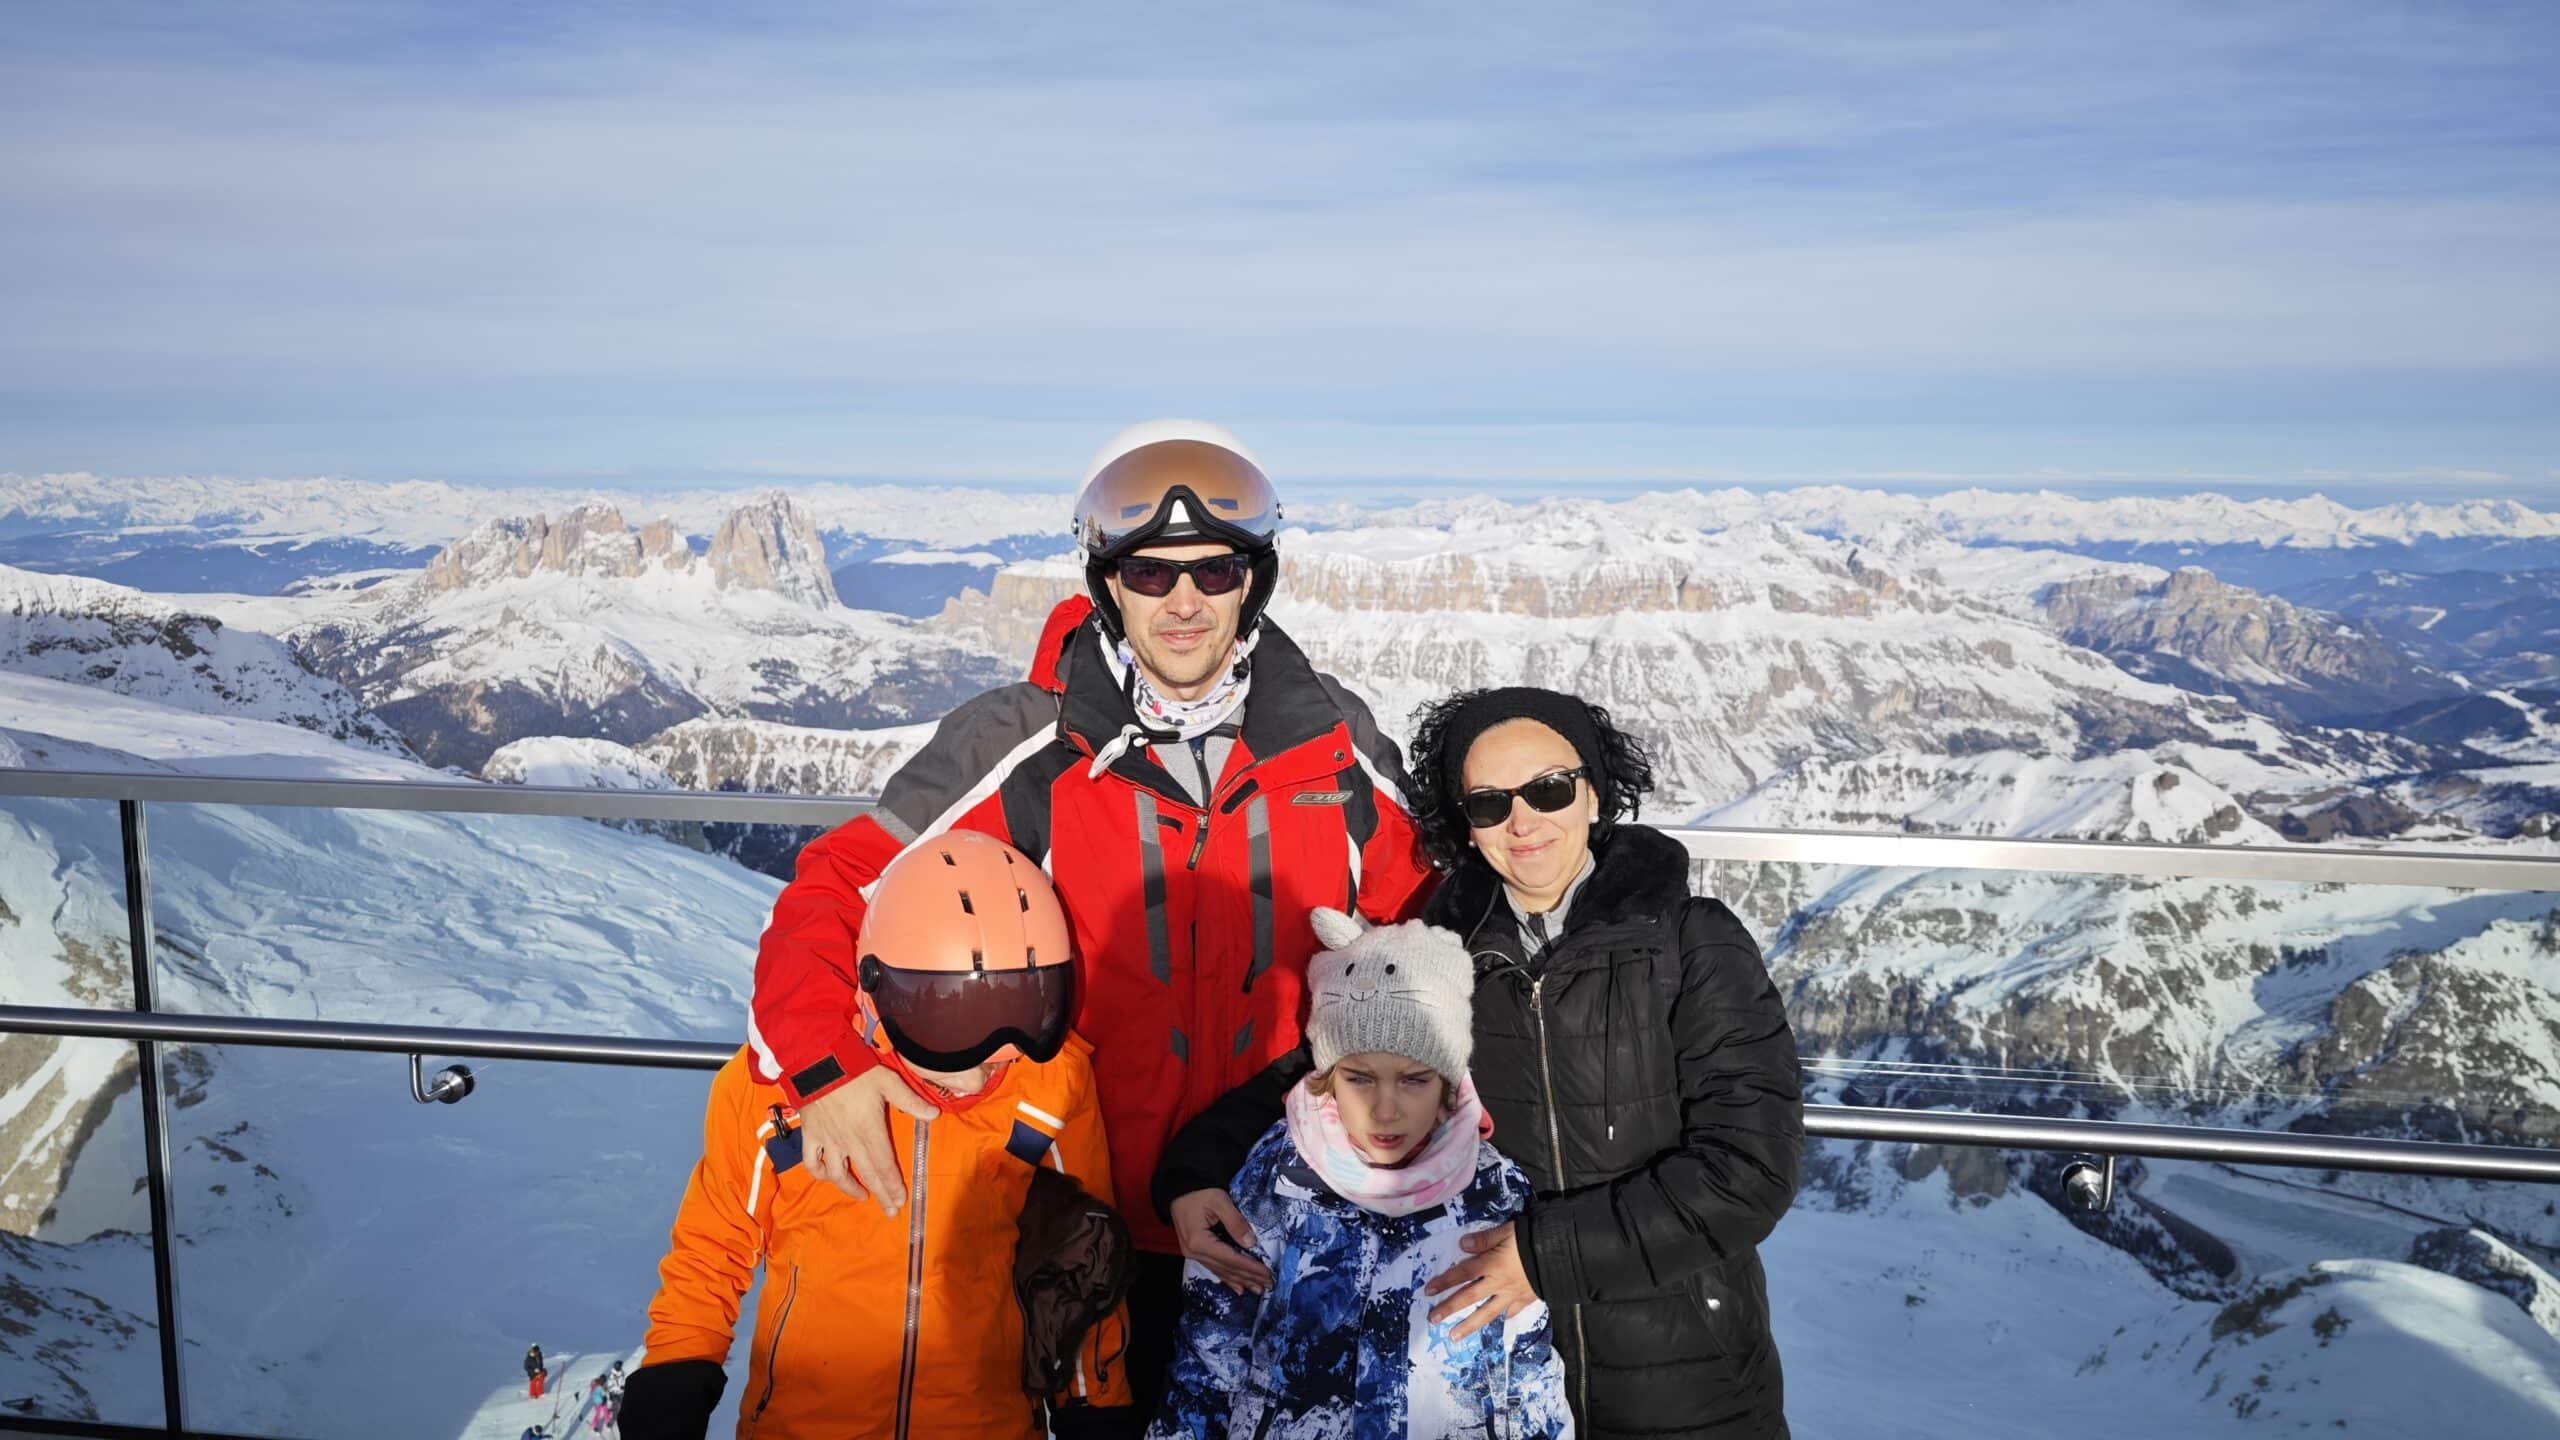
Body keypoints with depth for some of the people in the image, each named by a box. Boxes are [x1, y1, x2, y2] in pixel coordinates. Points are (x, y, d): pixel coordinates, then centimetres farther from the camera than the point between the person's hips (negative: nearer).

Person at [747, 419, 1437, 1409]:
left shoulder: (1337, 746, -5)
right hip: (1097, 1225, -2)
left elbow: (1415, 931, 8)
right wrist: (823, 1066, -24)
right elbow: (838, 885, -9)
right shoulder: (1017, 751, -12)